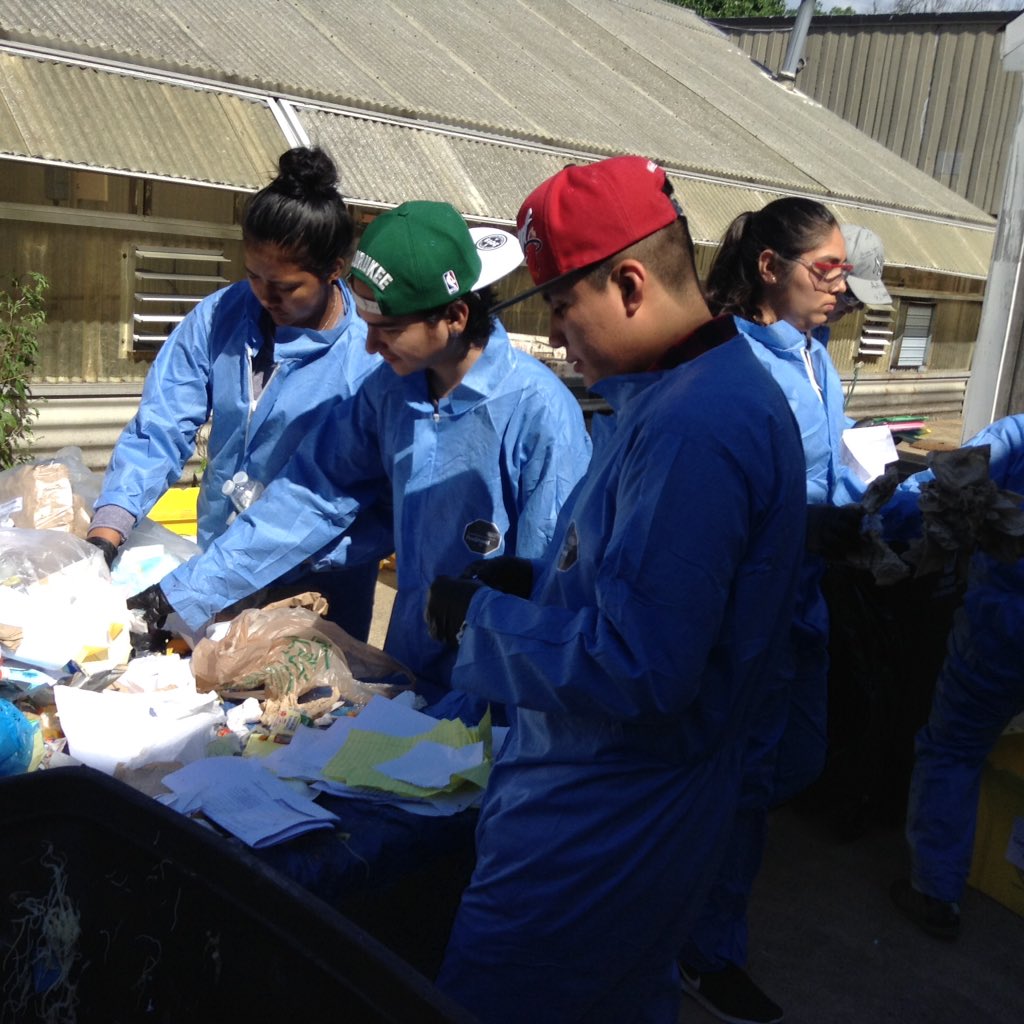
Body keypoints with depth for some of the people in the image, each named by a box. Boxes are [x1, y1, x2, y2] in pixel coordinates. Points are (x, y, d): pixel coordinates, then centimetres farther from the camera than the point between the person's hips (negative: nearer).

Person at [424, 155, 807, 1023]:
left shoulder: (694, 428, -28)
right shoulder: (708, 388, 6)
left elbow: (638, 669, -29)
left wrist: (480, 619, -16)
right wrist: (535, 582, 2)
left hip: (605, 823, -10)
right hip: (627, 797, 10)